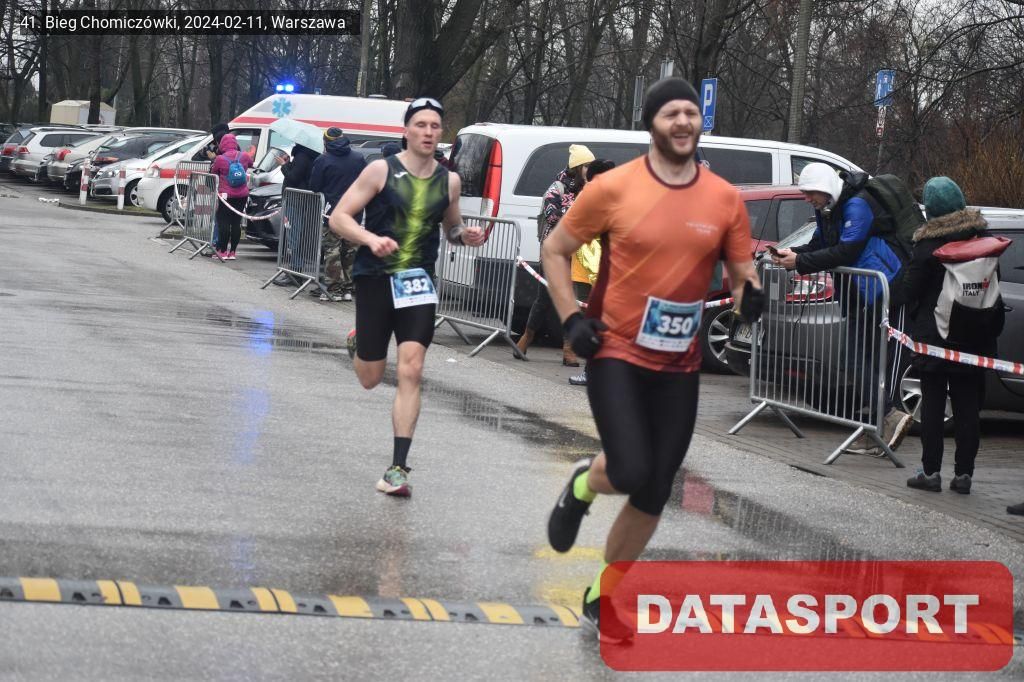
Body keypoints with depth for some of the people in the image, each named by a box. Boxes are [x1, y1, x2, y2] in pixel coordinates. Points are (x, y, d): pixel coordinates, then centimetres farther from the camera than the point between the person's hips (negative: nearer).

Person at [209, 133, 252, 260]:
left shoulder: (220, 159, -11)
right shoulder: (244, 157, 0)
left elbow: (213, 173, 3)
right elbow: (251, 164, 21)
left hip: (226, 195, -4)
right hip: (242, 195, 4)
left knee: (224, 222, 1)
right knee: (236, 223, 7)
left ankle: (223, 251, 0)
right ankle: (232, 252, 10)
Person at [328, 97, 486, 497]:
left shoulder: (449, 181, 6)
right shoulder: (382, 170, -6)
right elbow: (339, 218, -7)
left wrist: (464, 236, -1)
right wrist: (371, 239, -25)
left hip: (418, 282, 2)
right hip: (375, 278, -2)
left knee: (411, 371, -12)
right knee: (370, 378, 9)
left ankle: (398, 469, -9)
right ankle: (357, 342, 48)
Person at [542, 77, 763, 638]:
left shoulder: (726, 199, 0)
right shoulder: (614, 188, -9)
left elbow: (742, 270, 10)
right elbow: (554, 251, 2)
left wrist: (749, 292, -14)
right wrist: (571, 318, -9)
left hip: (679, 365, 4)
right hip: (616, 353, -4)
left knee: (653, 496, 7)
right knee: (631, 474, -21)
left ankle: (604, 597, 27)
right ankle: (583, 485, 16)